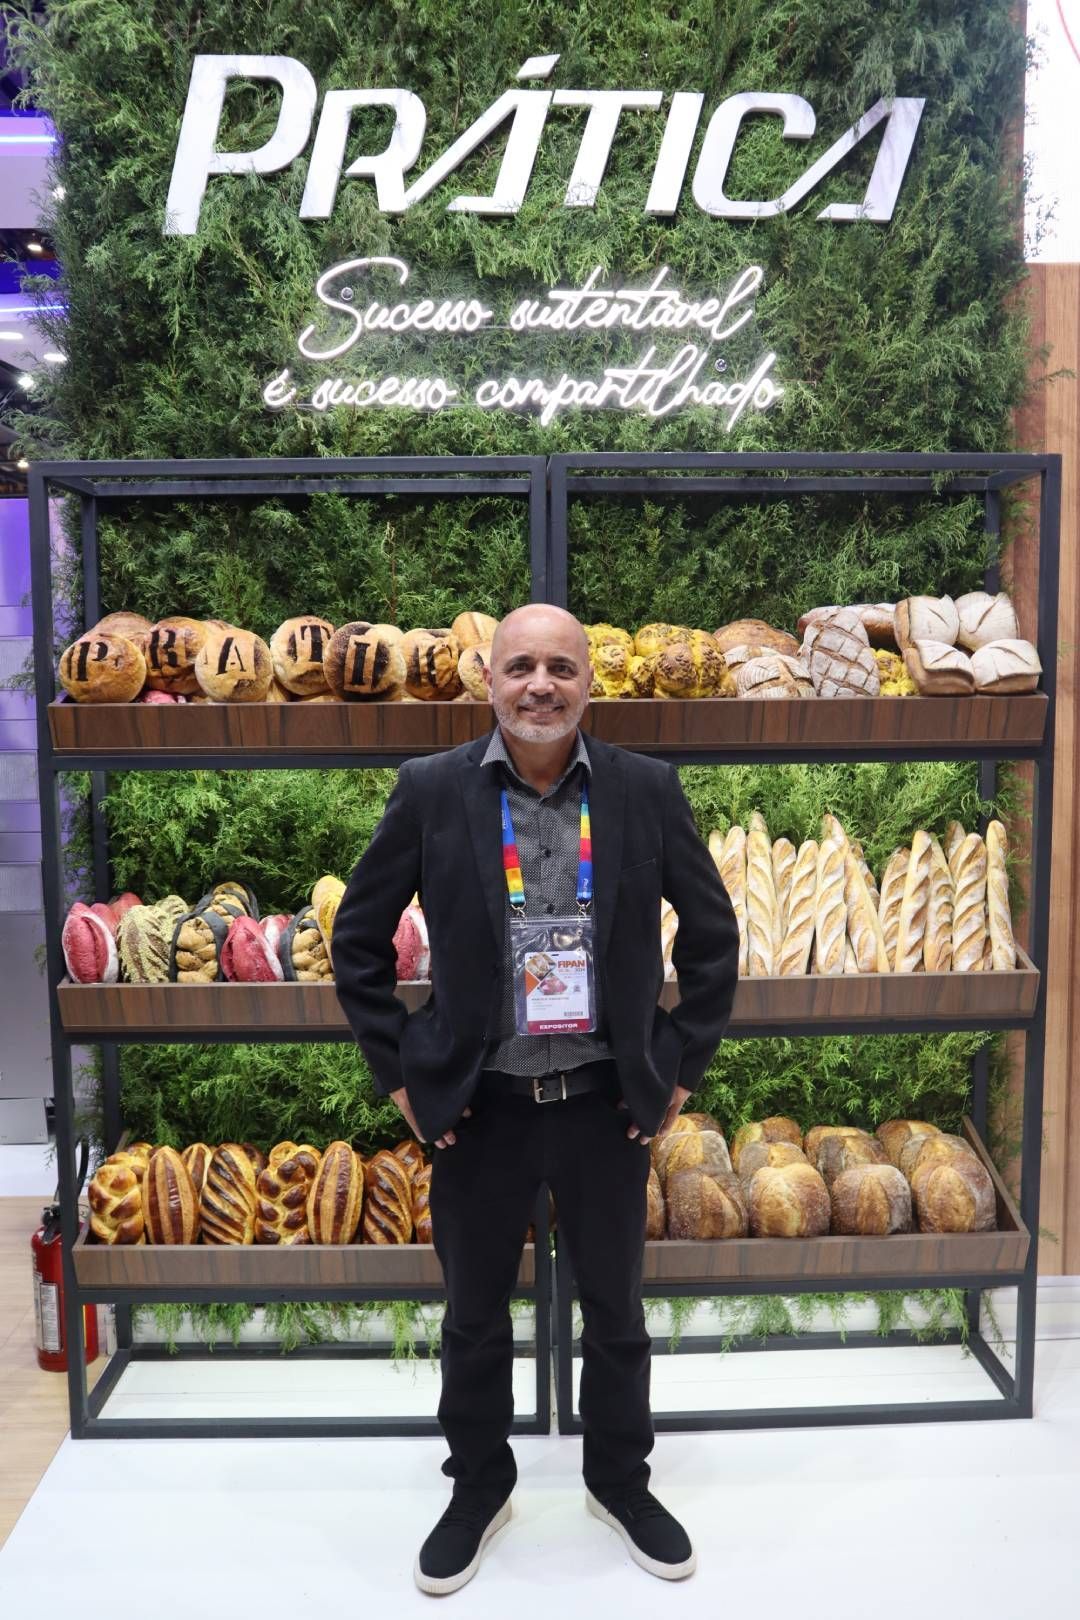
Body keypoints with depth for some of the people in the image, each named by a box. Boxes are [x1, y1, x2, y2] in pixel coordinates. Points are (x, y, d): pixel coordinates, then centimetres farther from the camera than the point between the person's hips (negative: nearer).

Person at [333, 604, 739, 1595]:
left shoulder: (648, 790, -6)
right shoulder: (431, 791, -9)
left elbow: (713, 932, 4)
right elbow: (358, 939, 0)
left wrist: (682, 1065, 2)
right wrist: (398, 1070, -3)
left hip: (607, 1102, 1)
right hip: (478, 1105, 0)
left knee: (616, 1310, 19)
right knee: (475, 1316, 18)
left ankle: (621, 1481, 45)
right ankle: (478, 1488, 43)